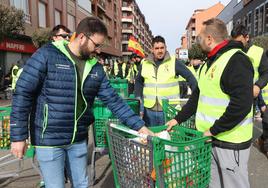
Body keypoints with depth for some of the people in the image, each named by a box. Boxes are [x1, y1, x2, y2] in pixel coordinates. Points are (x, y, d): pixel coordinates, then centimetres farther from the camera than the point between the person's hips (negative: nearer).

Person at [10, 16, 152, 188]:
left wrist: (139, 126, -1)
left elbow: (113, 100, 4)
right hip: (49, 139, -4)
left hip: (79, 139, 5)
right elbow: (23, 93, -11)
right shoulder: (47, 55, -12)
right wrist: (18, 136, -11)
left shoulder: (95, 67, 3)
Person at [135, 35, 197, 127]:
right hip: (149, 109, 3)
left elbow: (190, 77, 0)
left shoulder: (174, 62, -4)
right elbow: (139, 81, 17)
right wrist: (138, 99, 8)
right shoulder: (144, 63, 5)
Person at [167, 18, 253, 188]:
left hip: (230, 142, -8)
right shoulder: (210, 62, 14)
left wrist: (214, 130, -19)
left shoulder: (236, 60, -16)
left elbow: (241, 104, -25)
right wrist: (179, 118, 14)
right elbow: (198, 95, 19)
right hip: (209, 138, 8)